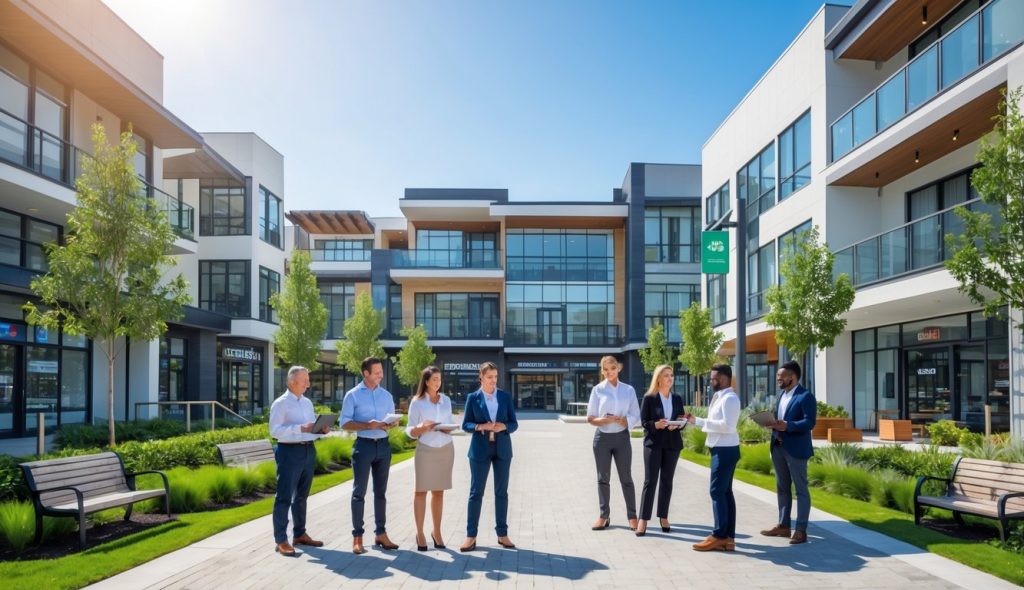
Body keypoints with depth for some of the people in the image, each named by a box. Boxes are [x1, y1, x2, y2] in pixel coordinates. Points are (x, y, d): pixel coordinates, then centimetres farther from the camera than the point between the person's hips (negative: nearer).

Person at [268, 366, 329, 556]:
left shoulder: (308, 403, 15)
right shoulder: (280, 403, -7)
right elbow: (275, 431, -16)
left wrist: (322, 430, -2)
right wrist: (301, 428, -24)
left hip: (309, 450, 7)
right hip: (290, 451, -7)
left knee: (301, 496, 15)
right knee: (284, 497, -4)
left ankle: (299, 534, 25)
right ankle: (281, 540, 0)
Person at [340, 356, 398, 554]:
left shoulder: (386, 395, 9)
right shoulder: (353, 395, -3)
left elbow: (393, 420, 12)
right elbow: (345, 423, -8)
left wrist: (390, 425, -11)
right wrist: (367, 425, -21)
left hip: (384, 445, 4)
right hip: (364, 445, -4)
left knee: (381, 491, 10)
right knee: (359, 492, -1)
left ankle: (380, 533, 18)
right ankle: (357, 537, 5)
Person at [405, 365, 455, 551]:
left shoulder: (446, 400, 9)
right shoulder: (417, 402, -1)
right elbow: (410, 431, -1)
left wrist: (448, 429, -9)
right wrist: (422, 427, -20)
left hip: (446, 449, 3)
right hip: (426, 449, -3)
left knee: (438, 491, 6)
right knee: (421, 490, -1)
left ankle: (436, 532, 15)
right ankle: (420, 533, 6)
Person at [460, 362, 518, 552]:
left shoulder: (505, 397, 5)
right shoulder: (473, 397, 1)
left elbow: (514, 424, 5)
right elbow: (465, 424, 0)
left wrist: (503, 426, -16)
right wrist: (480, 426, -18)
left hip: (502, 449, 2)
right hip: (480, 449, -2)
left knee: (501, 492, 7)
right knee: (476, 492, 0)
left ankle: (502, 534, 16)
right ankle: (471, 536, 6)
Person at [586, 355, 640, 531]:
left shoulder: (628, 390, 1)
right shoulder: (598, 390, -2)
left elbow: (635, 417, 0)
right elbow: (590, 419, -2)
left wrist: (620, 420, -18)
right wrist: (605, 420, -20)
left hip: (622, 437, 0)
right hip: (602, 438, 0)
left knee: (626, 478, 4)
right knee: (603, 478, 7)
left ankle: (632, 516, 13)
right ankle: (604, 515, 16)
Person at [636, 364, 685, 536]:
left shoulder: (677, 399, 9)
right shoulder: (649, 398, -3)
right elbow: (644, 422, -5)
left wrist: (675, 425, -12)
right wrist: (656, 425, -23)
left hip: (672, 444, 4)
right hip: (653, 443, -4)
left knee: (667, 482, 8)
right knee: (650, 481, -6)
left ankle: (663, 517, 17)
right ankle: (643, 519, -3)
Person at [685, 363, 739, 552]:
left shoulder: (729, 398, -16)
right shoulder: (719, 398, 16)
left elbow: (727, 425, -24)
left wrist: (703, 422, -18)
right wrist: (696, 420, 10)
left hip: (726, 450, -10)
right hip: (721, 449, 10)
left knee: (717, 491, -8)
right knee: (725, 492, 10)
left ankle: (719, 537, -3)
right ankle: (728, 537, 15)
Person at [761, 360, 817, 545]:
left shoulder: (806, 396, -11)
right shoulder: (782, 394, 16)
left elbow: (810, 422, -19)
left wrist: (787, 426, -27)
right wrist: (772, 424, -3)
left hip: (796, 449, -8)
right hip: (778, 447, 8)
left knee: (801, 489, 0)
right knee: (782, 488, 14)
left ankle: (801, 530, 5)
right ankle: (783, 525, 24)